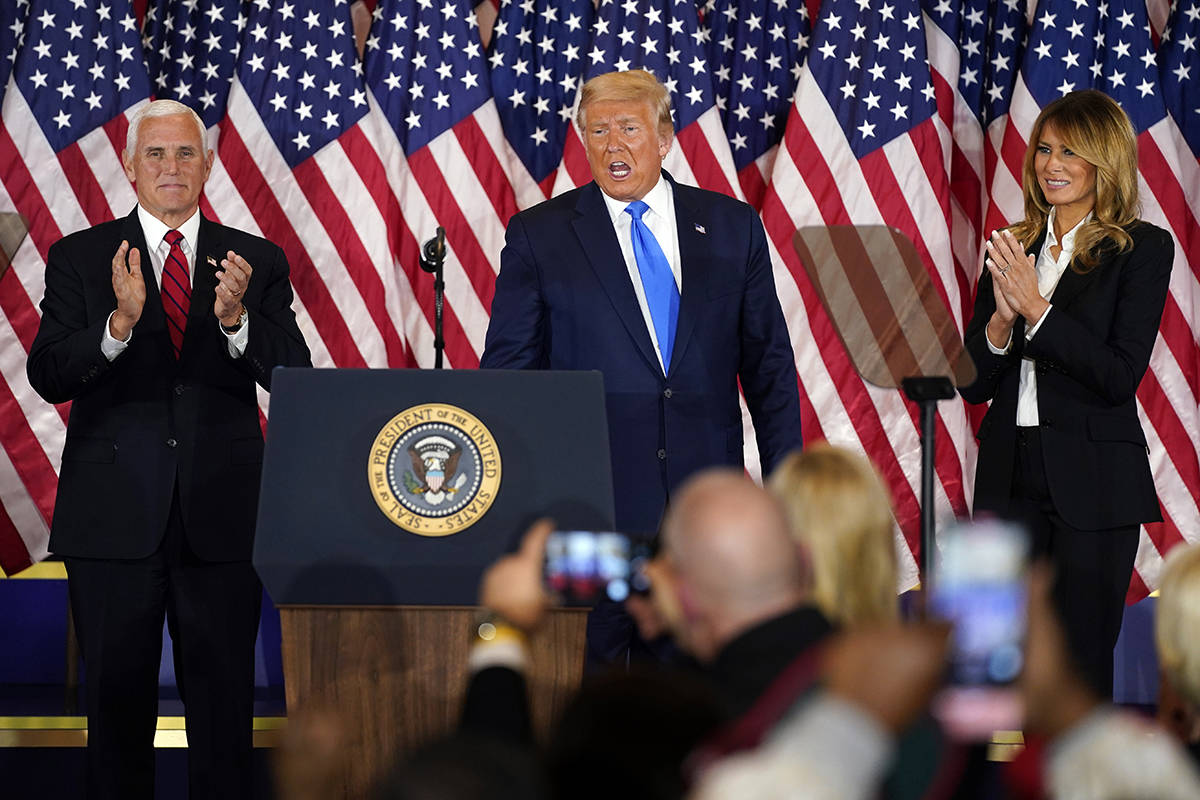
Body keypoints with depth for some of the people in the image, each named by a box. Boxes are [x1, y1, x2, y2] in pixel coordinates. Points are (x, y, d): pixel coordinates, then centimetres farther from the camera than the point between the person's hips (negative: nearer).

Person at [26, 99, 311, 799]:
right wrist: (120, 322, -23)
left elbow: (294, 379, -2)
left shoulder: (258, 263, 6)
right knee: (117, 698, 7)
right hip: (114, 520, -1)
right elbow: (48, 376, -6)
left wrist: (235, 319, -21)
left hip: (223, 517, 1)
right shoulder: (79, 258, 3)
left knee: (225, 701, 5)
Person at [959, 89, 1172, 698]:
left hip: (1092, 483, -4)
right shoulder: (1011, 249, 11)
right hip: (1009, 476, 4)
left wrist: (1036, 309, -17)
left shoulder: (1142, 249, -3)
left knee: (1080, 664, 1)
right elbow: (975, 385, 9)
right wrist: (1001, 319, -10)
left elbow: (1121, 376, -12)